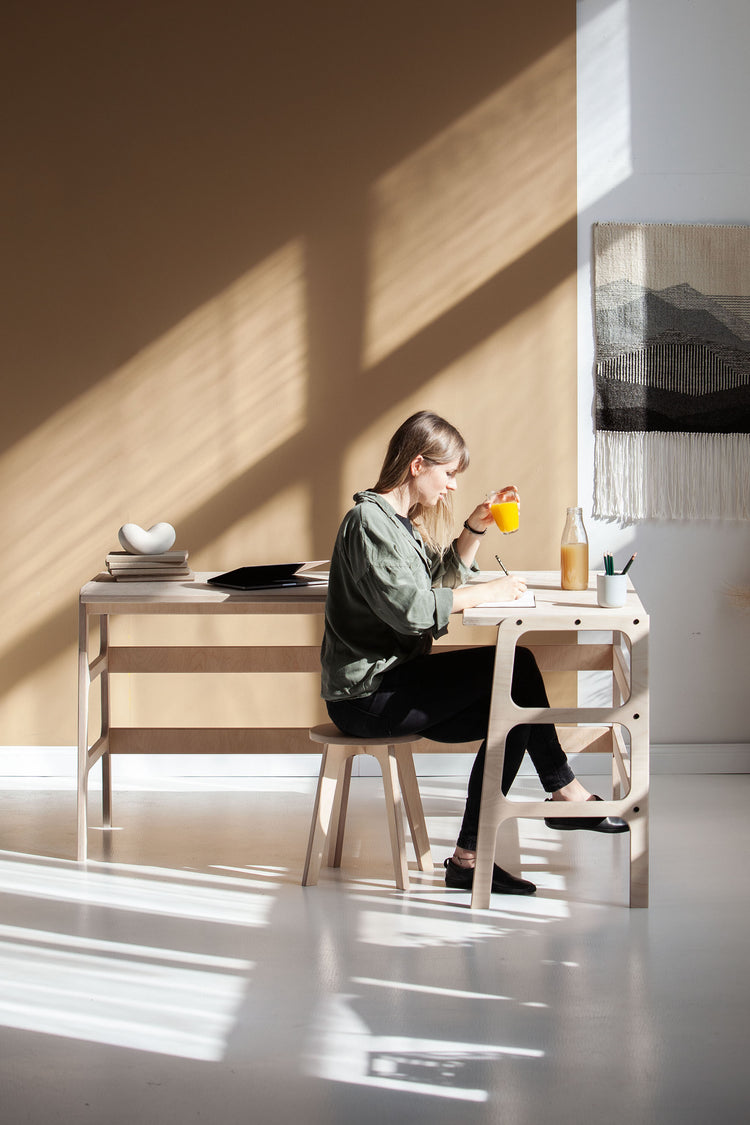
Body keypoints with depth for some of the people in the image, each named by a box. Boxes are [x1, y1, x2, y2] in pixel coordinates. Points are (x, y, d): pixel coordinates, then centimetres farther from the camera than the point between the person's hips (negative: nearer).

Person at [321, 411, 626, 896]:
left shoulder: (400, 520, 17)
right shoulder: (369, 520, -15)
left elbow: (444, 576, 29)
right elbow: (408, 607, -26)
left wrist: (476, 527, 13)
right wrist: (490, 591, -17)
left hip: (391, 683, 10)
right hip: (367, 695, -10)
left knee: (511, 715, -4)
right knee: (515, 666, -15)